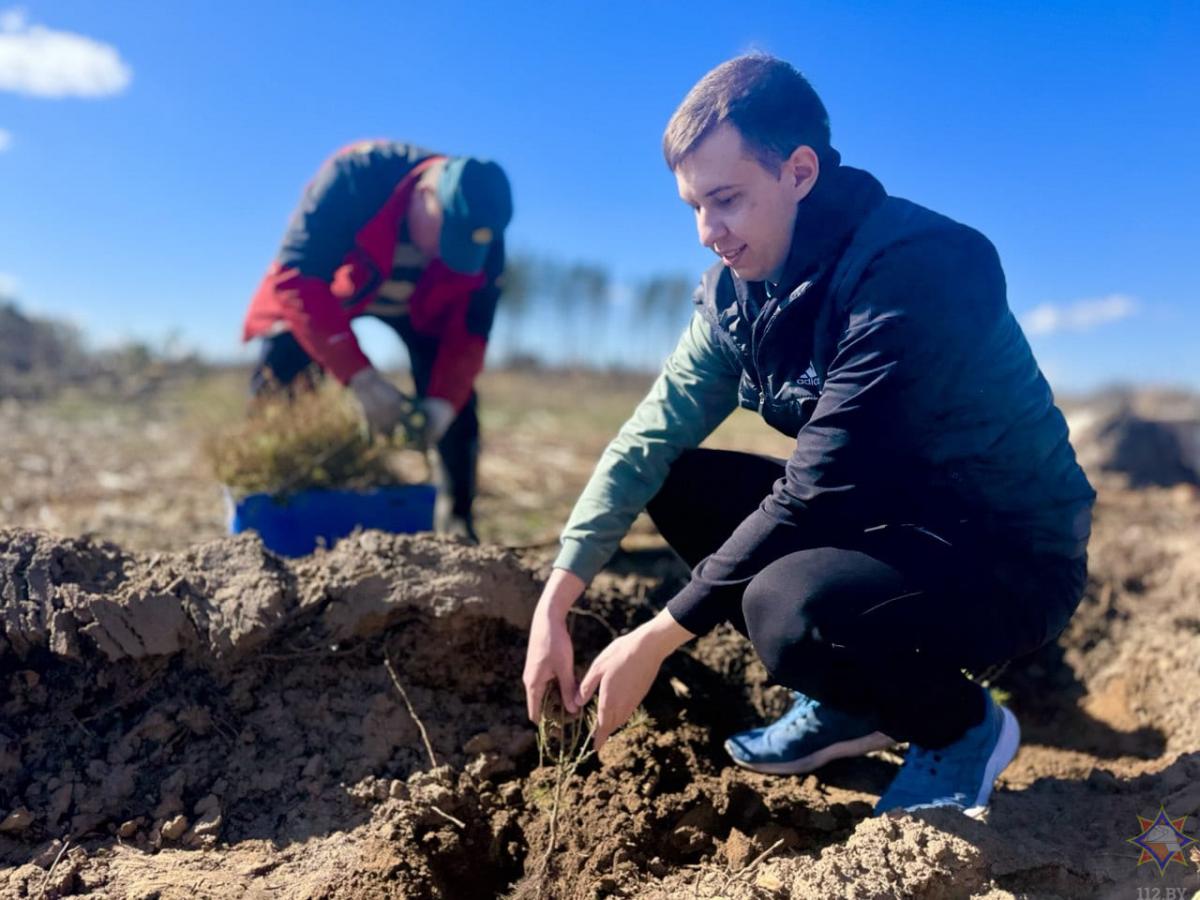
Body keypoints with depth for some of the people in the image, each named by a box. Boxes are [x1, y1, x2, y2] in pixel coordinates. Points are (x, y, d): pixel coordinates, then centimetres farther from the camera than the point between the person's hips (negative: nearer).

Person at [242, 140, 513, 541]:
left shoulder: (482, 236, -29)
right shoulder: (353, 177, -39)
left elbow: (470, 328, -19)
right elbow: (295, 280, -42)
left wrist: (444, 401, -34)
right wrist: (362, 379, -48)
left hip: (422, 305, 2)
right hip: (323, 288, -2)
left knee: (456, 400, -10)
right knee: (274, 391, -14)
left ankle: (456, 527, 3)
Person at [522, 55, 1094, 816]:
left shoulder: (914, 268, -27)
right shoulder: (742, 283, -3)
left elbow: (814, 493, -29)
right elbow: (651, 436, -5)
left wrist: (655, 640, -22)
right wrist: (554, 607, -11)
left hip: (1010, 558, -7)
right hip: (888, 520, 7)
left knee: (789, 607, -34)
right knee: (677, 483, -2)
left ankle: (964, 728, 1)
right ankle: (849, 708, 9)